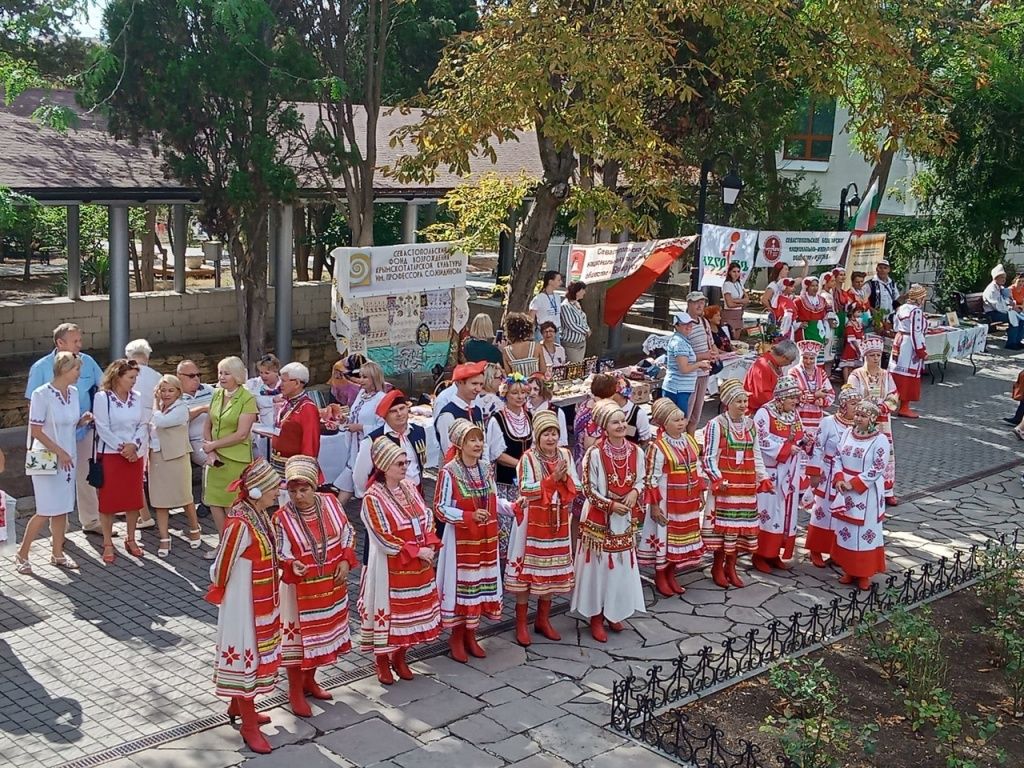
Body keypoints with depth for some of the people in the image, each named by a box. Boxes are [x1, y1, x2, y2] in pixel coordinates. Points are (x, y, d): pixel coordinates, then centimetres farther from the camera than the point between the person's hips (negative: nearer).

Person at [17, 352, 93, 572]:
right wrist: (59, 452, -16)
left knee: (62, 508, 10)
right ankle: (22, 555, 9)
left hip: (68, 458, 7)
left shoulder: (73, 392, 3)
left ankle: (57, 554, 20)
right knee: (46, 511, -5)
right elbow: (35, 430, -15)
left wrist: (82, 421, -5)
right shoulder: (42, 395, -16)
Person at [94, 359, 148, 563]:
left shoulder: (137, 397, 4)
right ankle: (108, 543, 10)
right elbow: (103, 429, -12)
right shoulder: (102, 397, -9)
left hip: (134, 454, 4)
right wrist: (122, 448, -16)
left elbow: (142, 425, 3)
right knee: (108, 499, 0)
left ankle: (131, 539, 22)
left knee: (134, 498, 8)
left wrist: (133, 445, -13)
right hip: (109, 454, -4)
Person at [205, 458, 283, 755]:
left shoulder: (259, 514, -1)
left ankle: (238, 706, 42)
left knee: (255, 651, 22)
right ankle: (249, 725, 16)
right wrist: (218, 593, 0)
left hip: (262, 600, 9)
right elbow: (221, 567, -16)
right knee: (246, 655, 4)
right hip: (244, 602, -9)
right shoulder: (239, 525, -28)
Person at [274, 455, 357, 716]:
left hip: (333, 584, 5)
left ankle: (309, 680, 40)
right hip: (300, 588, -5)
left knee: (322, 633, 19)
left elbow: (347, 532, 6)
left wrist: (345, 560, -5)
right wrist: (292, 565, -35)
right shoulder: (282, 518, -19)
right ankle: (295, 692, 22)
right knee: (298, 637, 4)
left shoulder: (330, 502, -7)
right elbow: (281, 554, -15)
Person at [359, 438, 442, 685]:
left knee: (411, 609, 13)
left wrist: (430, 546, -8)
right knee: (388, 609, 3)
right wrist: (417, 551, -18)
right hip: (390, 566, -6)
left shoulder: (409, 488, 4)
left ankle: (399, 656, 29)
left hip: (419, 564, 6)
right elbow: (383, 537, -18)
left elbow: (427, 519, 8)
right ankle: (382, 661, 19)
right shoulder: (373, 497, -16)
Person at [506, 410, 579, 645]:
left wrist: (565, 478, -18)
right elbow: (526, 491, -19)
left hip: (557, 521, 5)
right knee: (526, 568, 0)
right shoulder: (528, 458, -11)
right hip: (532, 521, -5)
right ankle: (521, 623, 11)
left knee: (552, 569, 12)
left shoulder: (565, 455, 3)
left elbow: (576, 488, 2)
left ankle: (543, 620, 26)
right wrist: (552, 478, -25)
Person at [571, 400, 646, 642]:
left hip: (626, 520, 5)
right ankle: (596, 618, 16)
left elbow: (641, 480, 10)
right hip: (599, 520, -5)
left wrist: (634, 493, -10)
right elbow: (588, 490, -13)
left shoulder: (636, 452, -3)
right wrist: (611, 505, -19)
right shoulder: (595, 453, -17)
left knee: (622, 566, 14)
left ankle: (614, 613, 31)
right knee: (599, 566, 3)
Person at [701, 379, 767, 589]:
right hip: (724, 485, -6)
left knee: (741, 524, 8)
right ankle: (718, 567, 13)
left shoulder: (751, 424, 11)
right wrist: (718, 479, -21)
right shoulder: (716, 425, -9)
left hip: (746, 486, 6)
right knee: (722, 524, -2)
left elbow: (756, 455, 17)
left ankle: (731, 566, 21)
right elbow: (709, 457, -11)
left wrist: (763, 478, 9)